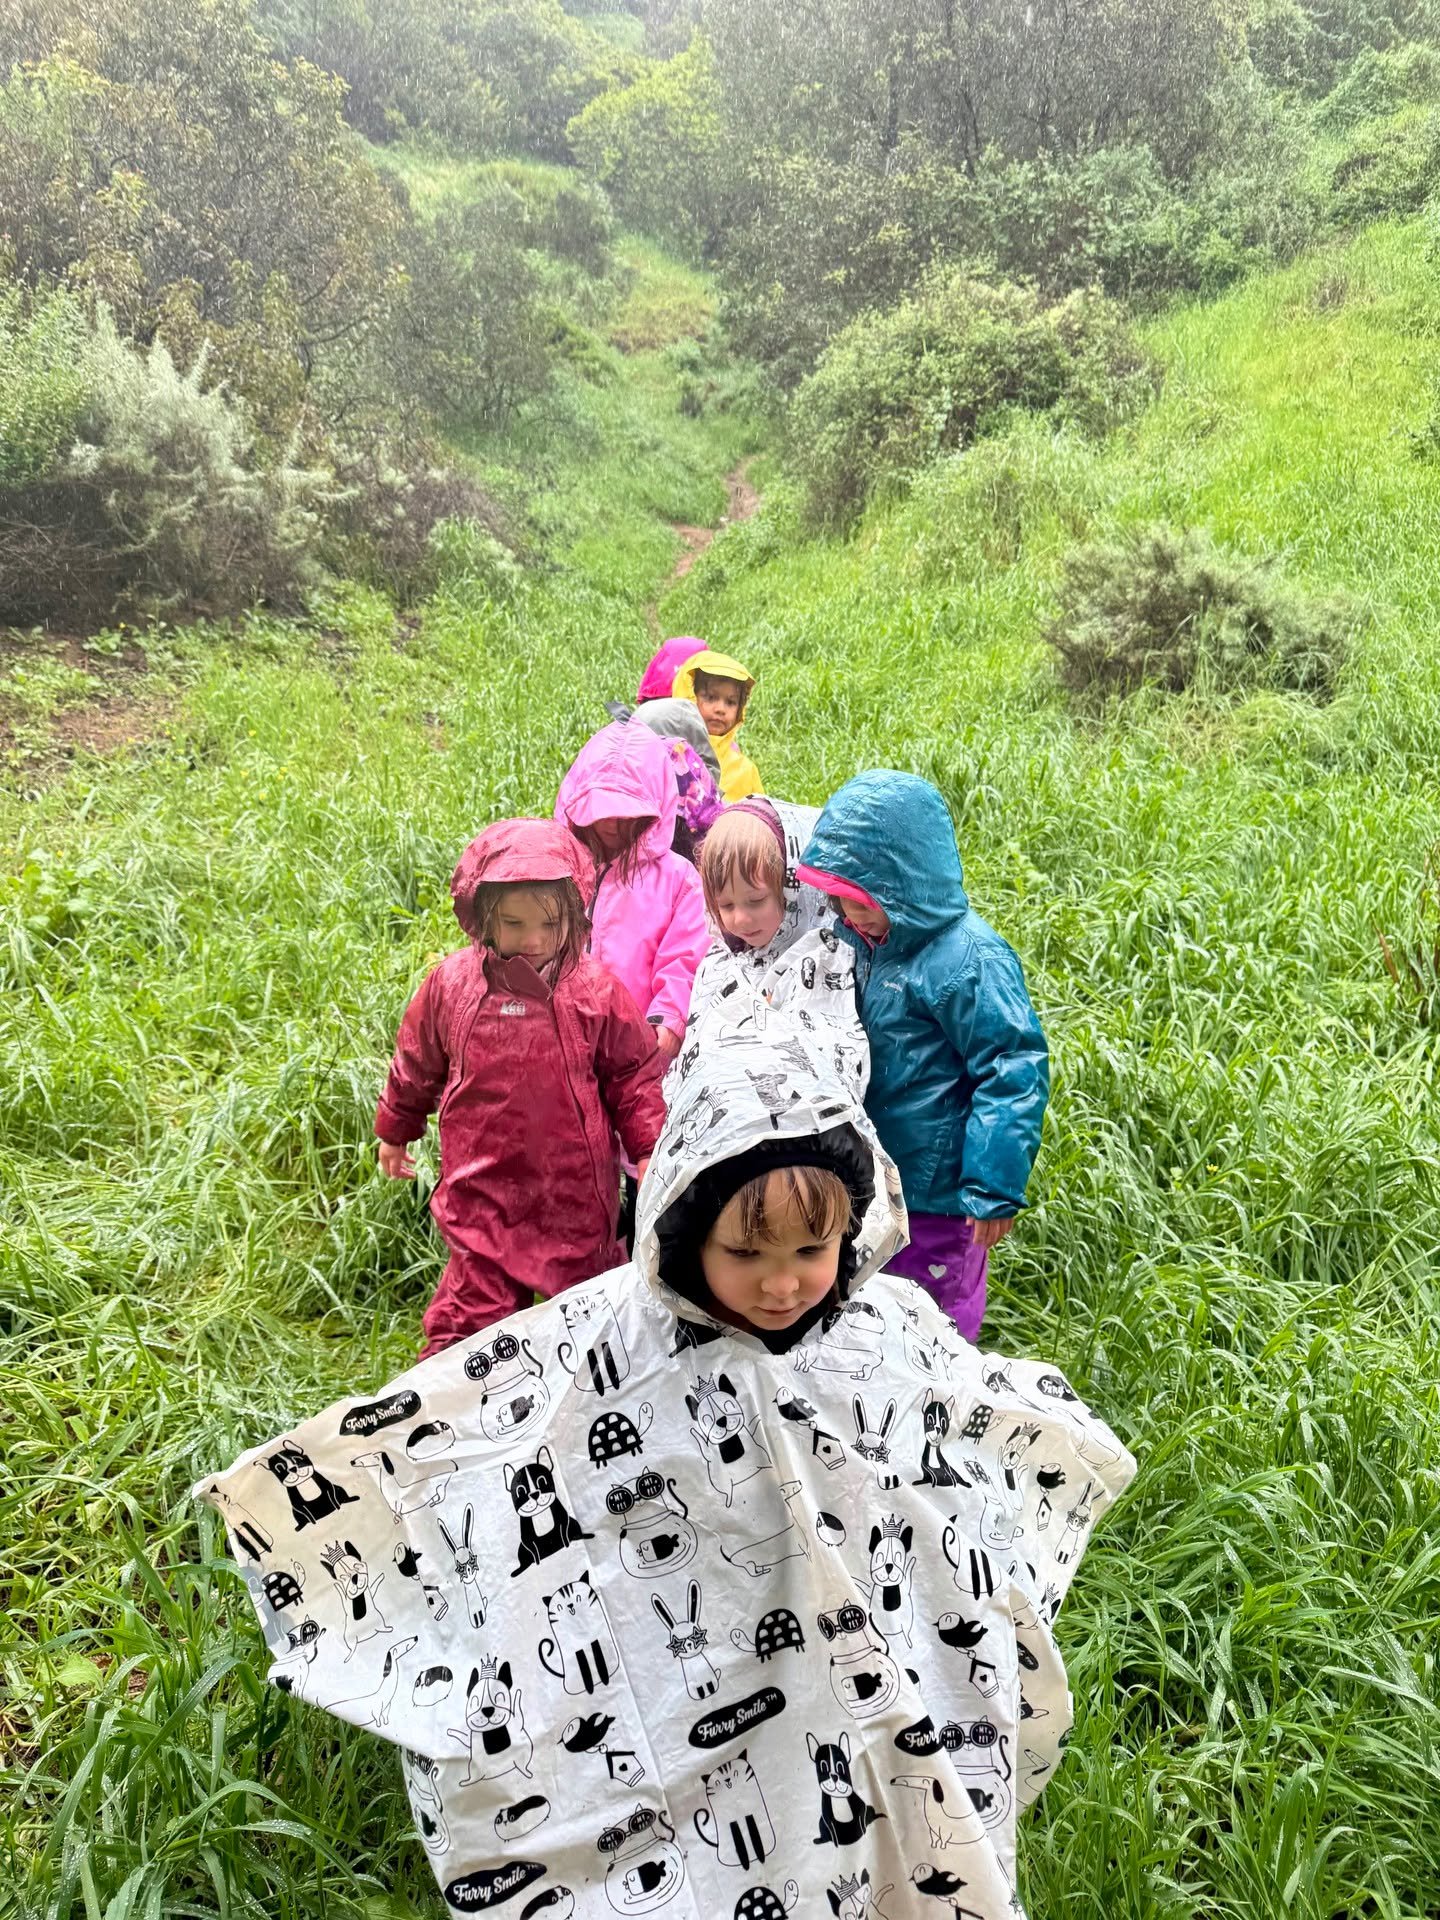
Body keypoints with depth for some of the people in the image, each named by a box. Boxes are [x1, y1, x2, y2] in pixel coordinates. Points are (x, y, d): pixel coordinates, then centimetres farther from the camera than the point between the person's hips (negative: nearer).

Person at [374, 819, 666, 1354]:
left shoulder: (597, 990, -9)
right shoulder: (451, 984, -5)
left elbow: (634, 1075, 1)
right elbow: (416, 1065, 11)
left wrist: (649, 1150, -3)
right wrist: (395, 1132, 23)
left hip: (577, 1190, 0)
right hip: (482, 1190, 0)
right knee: (470, 1313, 4)